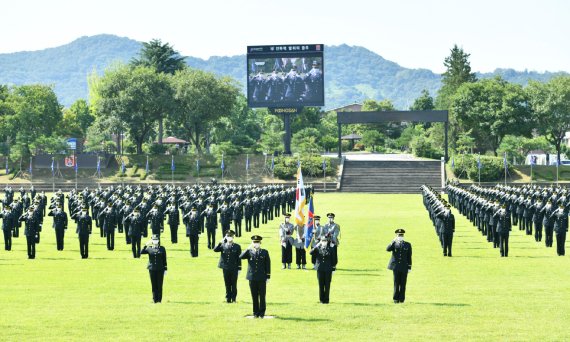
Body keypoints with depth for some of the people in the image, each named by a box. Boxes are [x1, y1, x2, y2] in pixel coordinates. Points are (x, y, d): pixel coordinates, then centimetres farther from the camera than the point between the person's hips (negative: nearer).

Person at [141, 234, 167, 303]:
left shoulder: (162, 249, 4)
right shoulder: (149, 248, 6)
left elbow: (164, 259, 5)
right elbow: (141, 252, -8)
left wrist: (165, 269, 1)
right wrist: (146, 245, -14)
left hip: (160, 269, -1)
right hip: (152, 269, 1)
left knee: (159, 285, 0)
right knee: (154, 285, 3)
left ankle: (159, 299, 5)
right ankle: (155, 299, 8)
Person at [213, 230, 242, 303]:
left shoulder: (237, 247, 1)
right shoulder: (223, 246, 5)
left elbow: (239, 258, 0)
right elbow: (215, 250, -11)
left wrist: (239, 268, -4)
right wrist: (221, 242, -19)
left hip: (234, 269, -1)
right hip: (225, 269, 1)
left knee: (234, 284, 3)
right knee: (227, 284, 7)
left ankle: (233, 299, 11)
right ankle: (228, 298, 14)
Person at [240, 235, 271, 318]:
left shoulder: (264, 252, 5)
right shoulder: (249, 252, 6)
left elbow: (268, 265, 5)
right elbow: (241, 257, -11)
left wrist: (268, 277, 0)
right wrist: (248, 249, -19)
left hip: (262, 278, -1)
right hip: (252, 278, 1)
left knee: (262, 296, 1)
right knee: (254, 296, 5)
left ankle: (262, 313, 8)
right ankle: (256, 313, 13)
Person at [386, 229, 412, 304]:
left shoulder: (407, 245, 7)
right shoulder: (394, 244, 6)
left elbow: (409, 257, 6)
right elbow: (388, 249, -15)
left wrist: (409, 267, 1)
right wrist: (393, 241, -24)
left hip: (404, 267, 0)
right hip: (396, 266, 0)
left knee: (403, 283, 0)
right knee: (396, 283, -1)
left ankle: (401, 298, 6)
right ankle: (396, 298, 5)